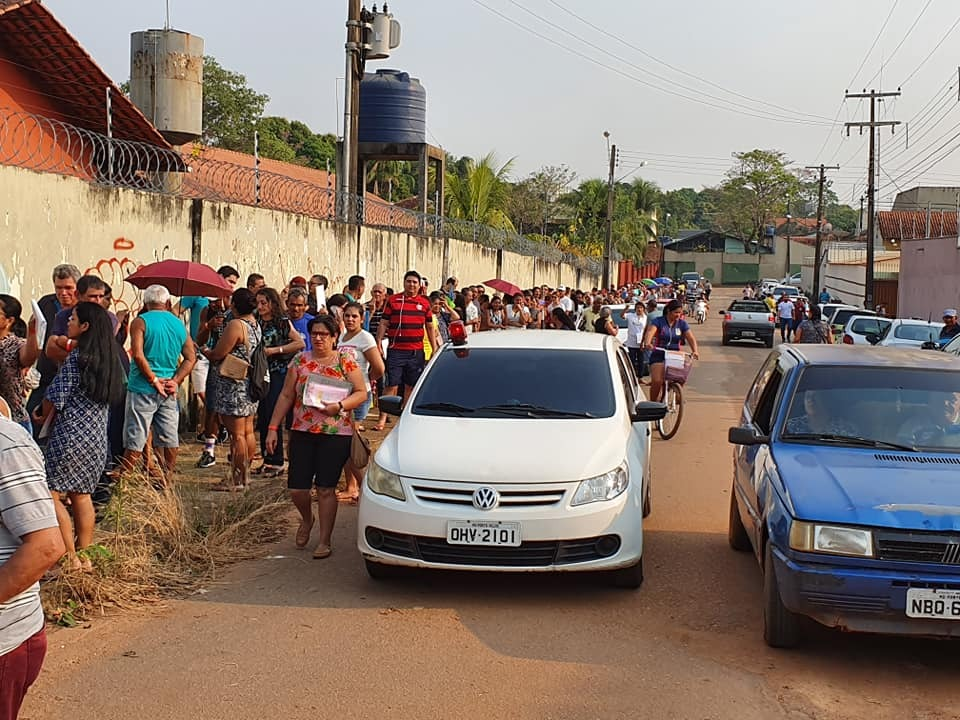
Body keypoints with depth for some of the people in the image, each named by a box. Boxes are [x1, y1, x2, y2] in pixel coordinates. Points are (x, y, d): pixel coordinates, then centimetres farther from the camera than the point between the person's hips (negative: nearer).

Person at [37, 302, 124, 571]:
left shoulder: (76, 357, -14)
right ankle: (84, 556, 17)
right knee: (81, 496, 14)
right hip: (98, 437, 8)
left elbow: (55, 399, -13)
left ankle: (70, 558, -3)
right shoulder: (108, 357, 8)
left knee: (51, 495, -1)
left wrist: (44, 417, 10)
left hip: (71, 437, -8)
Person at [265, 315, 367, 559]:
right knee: (296, 488, 0)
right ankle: (307, 520, 33)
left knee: (326, 489, -2)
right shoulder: (300, 361, 8)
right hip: (302, 432, 3)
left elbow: (361, 393, -1)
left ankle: (325, 542, 10)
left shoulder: (346, 360, 1)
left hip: (336, 434, -3)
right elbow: (286, 396, 9)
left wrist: (339, 406, -18)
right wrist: (273, 428, 4)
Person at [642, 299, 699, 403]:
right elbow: (650, 332, -23)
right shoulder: (658, 321, -5)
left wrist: (695, 351, -22)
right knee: (657, 382, -18)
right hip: (658, 355, -3)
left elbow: (691, 338, -2)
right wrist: (647, 343, -45)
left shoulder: (682, 324, 5)